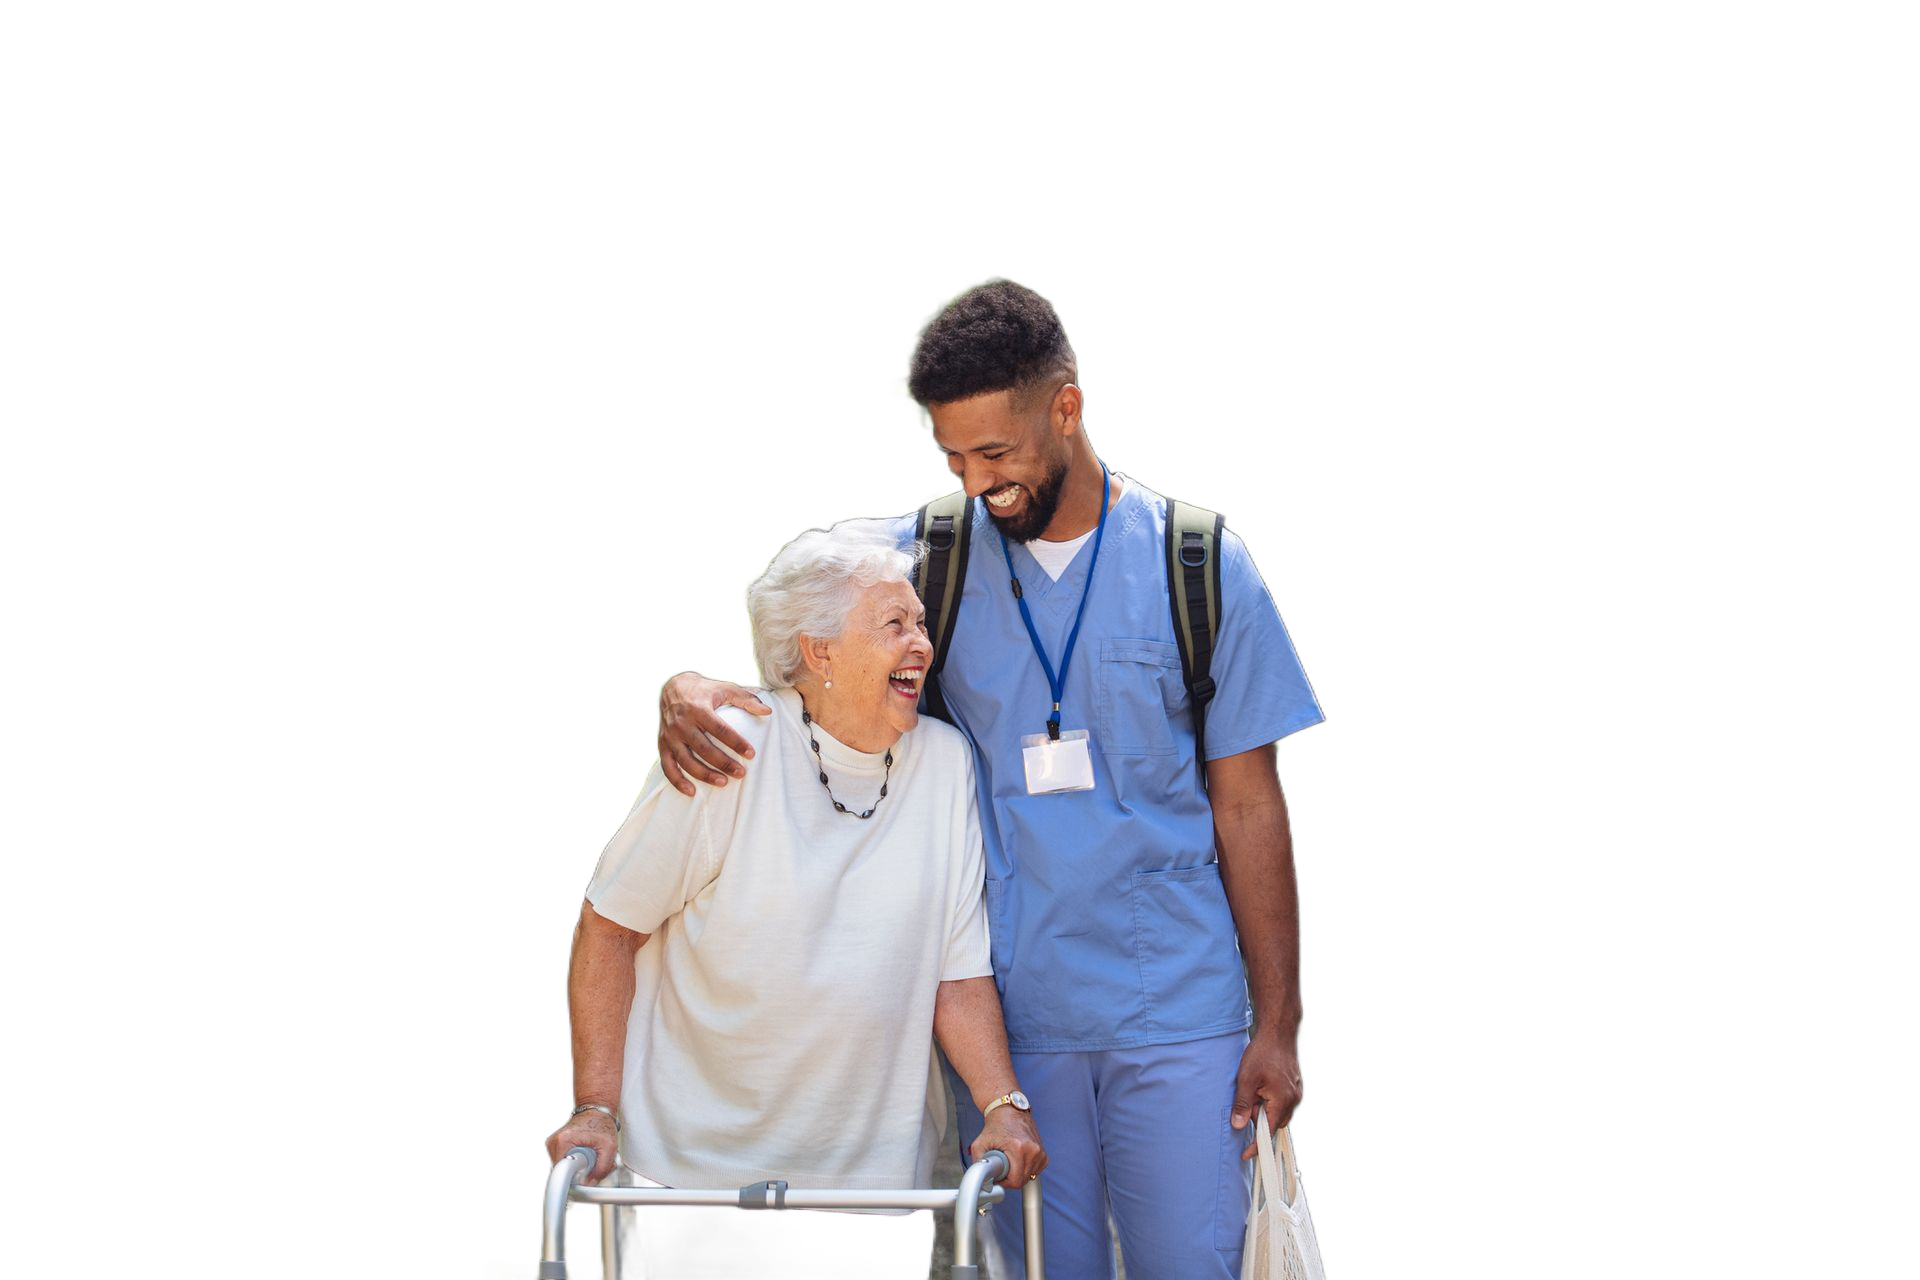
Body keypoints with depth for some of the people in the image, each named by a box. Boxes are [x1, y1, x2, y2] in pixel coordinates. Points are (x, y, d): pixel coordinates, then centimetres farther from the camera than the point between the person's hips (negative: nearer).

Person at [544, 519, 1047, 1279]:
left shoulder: (945, 762, 0)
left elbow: (958, 967, 2)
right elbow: (609, 928, -6)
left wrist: (1001, 1103, -12)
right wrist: (595, 1109, -11)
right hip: (703, 1165, -3)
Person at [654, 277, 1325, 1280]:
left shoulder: (1199, 565, -1)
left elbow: (1247, 805, 2)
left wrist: (1279, 1024, 0)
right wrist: (685, 690, -20)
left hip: (1176, 1013, -1)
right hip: (1006, 1012, 1)